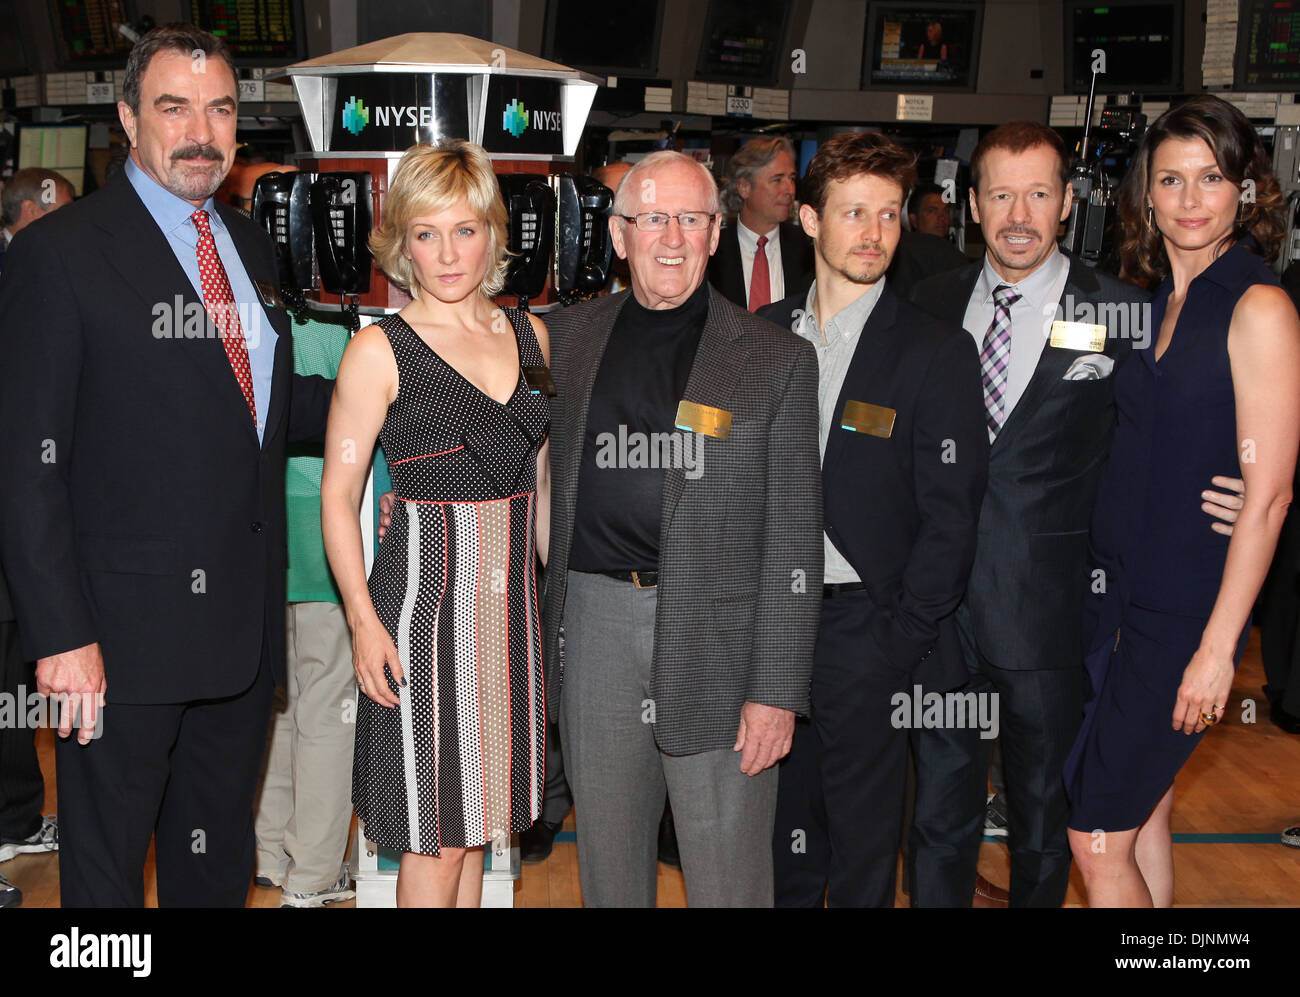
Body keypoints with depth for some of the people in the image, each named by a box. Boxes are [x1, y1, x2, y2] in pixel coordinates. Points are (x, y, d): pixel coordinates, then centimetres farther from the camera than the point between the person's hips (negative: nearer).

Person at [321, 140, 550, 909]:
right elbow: (338, 498, -7)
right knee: (438, 835, 1)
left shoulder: (530, 335, 8)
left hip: (513, 594, 5)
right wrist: (364, 620, -15)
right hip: (427, 591, -5)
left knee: (480, 814, 14)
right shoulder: (380, 351, -7)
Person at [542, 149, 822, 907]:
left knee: (729, 877, 4)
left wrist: (776, 689, -10)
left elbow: (793, 535, -5)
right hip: (595, 624, 3)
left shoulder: (778, 360, -2)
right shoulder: (571, 337, 8)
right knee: (607, 861, 14)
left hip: (717, 639, -3)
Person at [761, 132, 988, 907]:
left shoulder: (936, 352, -5)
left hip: (865, 633, -4)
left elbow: (951, 518, -7)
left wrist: (899, 646, -12)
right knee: (785, 827, 16)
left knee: (863, 849, 7)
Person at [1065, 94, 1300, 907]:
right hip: (1117, 592, 7)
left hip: (1188, 610, -6)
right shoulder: (1154, 304, 9)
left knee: (1099, 835, 0)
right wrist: (1105, 587, 8)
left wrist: (1218, 647, -18)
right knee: (1145, 814, 17)